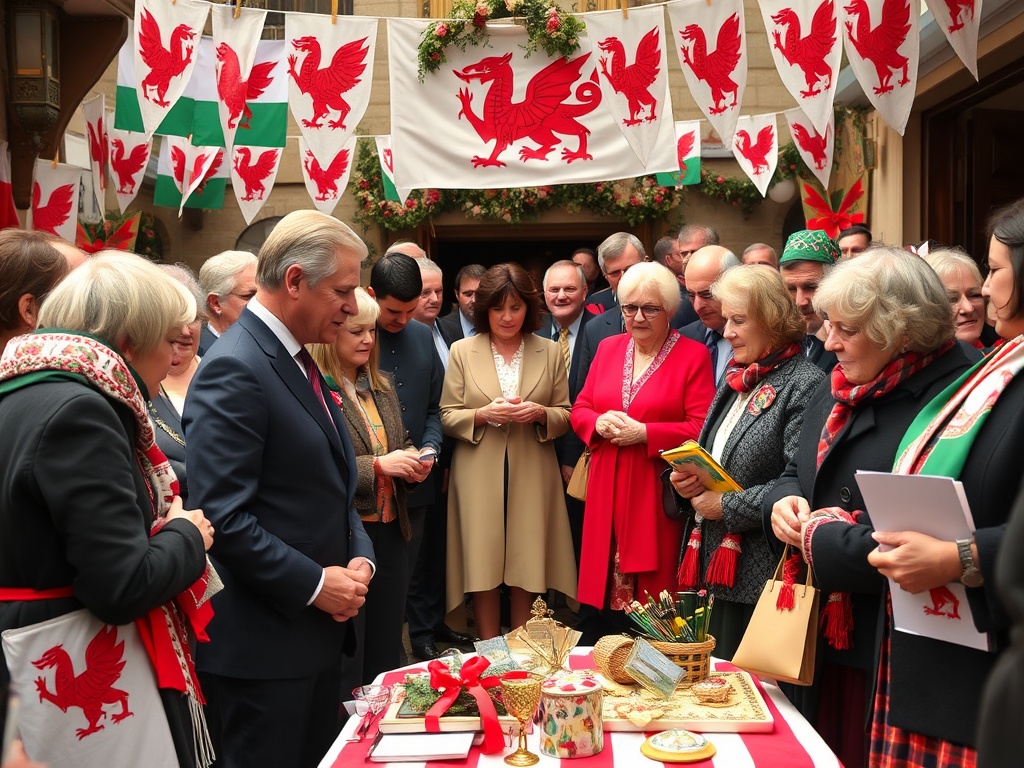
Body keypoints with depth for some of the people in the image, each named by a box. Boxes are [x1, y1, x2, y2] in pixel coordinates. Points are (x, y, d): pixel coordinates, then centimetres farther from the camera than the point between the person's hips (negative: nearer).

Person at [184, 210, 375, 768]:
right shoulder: (234, 370, -19)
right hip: (261, 644, -9)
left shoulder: (298, 361, 12)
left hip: (319, 629, 9)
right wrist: (314, 584, -17)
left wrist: (359, 556, 4)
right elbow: (221, 515, -23)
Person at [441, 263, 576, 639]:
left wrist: (540, 413, -14)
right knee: (483, 568, 2)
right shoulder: (462, 352, 4)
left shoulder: (550, 352, 6)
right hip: (479, 478, 0)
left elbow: (564, 416, 8)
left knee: (526, 567, 4)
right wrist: (484, 414, -16)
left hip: (532, 478, 1)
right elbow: (447, 417, 3)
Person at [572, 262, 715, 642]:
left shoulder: (693, 355, -4)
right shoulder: (608, 348, 12)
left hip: (657, 492, -4)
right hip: (607, 488, 4)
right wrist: (599, 422, -8)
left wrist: (643, 433, -18)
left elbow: (701, 428, -9)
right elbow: (580, 409, 14)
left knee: (652, 592, -1)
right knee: (602, 587, 8)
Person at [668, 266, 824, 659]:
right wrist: (685, 480, 1)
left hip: (765, 578, -8)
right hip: (718, 567, 8)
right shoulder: (735, 378, 14)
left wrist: (728, 506, -15)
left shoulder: (805, 385, -13)